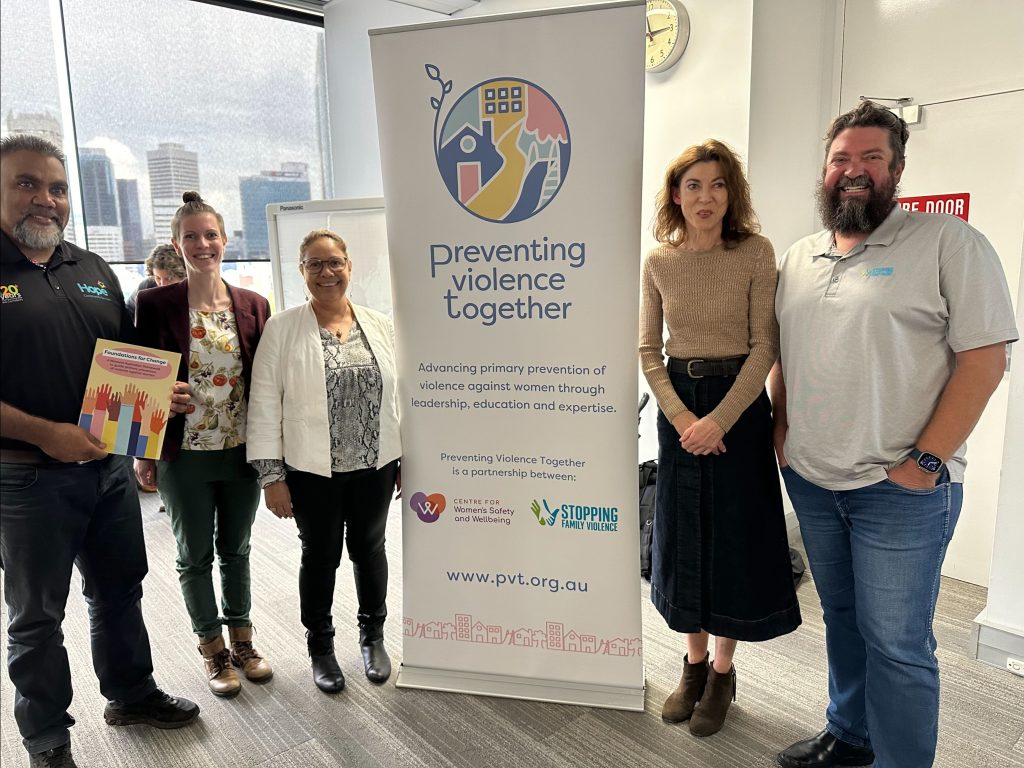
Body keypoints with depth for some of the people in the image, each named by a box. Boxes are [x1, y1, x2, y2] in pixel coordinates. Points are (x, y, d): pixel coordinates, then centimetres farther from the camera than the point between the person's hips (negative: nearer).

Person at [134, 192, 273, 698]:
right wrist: (143, 452, -4)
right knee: (195, 556, 13)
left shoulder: (254, 305, 0)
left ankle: (242, 640, 35)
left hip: (242, 450, 2)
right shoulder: (155, 304, -7)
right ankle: (213, 650, 32)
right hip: (183, 454, -2)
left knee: (236, 549, 17)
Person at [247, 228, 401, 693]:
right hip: (312, 471, -2)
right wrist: (271, 476, -10)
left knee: (369, 549, 16)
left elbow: (400, 394, 6)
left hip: (375, 466, 3)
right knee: (320, 556, 12)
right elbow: (265, 405, -7)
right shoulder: (282, 329, -6)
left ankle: (373, 637, 37)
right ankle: (320, 648, 33)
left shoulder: (380, 325, 3)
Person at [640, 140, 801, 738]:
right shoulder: (659, 261, 0)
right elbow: (649, 349, 2)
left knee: (735, 538, 6)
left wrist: (720, 419, -18)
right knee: (683, 537, 10)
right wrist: (679, 416, -11)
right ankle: (695, 663, 31)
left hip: (740, 403, -3)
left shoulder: (755, 252, -8)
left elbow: (764, 346, -10)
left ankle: (723, 673, 27)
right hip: (678, 405, 3)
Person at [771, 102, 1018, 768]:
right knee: (843, 619, 20)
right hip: (811, 481, 6)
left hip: (900, 488, -6)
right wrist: (781, 433, 9)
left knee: (896, 642, 2)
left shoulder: (948, 242, -8)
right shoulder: (798, 258, 11)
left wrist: (925, 461, -17)